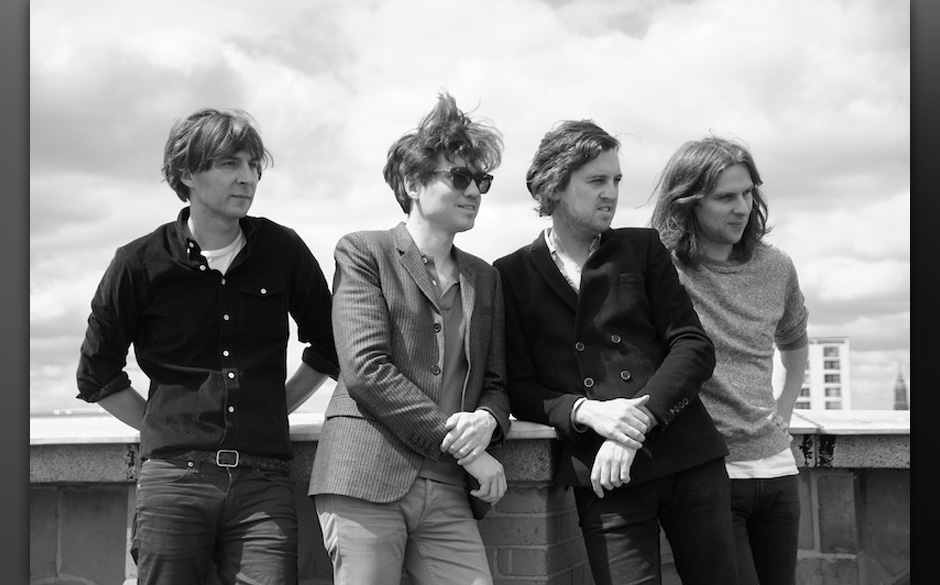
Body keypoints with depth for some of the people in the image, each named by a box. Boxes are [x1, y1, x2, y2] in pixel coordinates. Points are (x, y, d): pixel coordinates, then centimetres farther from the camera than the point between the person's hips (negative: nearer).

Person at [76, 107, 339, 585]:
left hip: (263, 483, 1)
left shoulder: (282, 251, 5)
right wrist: (163, 429, 7)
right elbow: (97, 375, 11)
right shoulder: (140, 263, 1)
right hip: (173, 478, 0)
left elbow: (329, 347, 18)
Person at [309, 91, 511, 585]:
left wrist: (487, 420, -7)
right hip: (366, 478, -4)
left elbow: (496, 382, 19)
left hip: (449, 492, 5)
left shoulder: (484, 278, 19)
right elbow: (365, 370, -9)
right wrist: (462, 445, -10)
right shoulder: (362, 253, 3)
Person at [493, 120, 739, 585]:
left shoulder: (644, 248, 10)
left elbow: (693, 345, 2)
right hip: (604, 476, -2)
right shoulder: (512, 275, 6)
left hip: (686, 457, 2)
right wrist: (586, 411, -16)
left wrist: (641, 419, -13)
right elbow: (519, 389, 3)